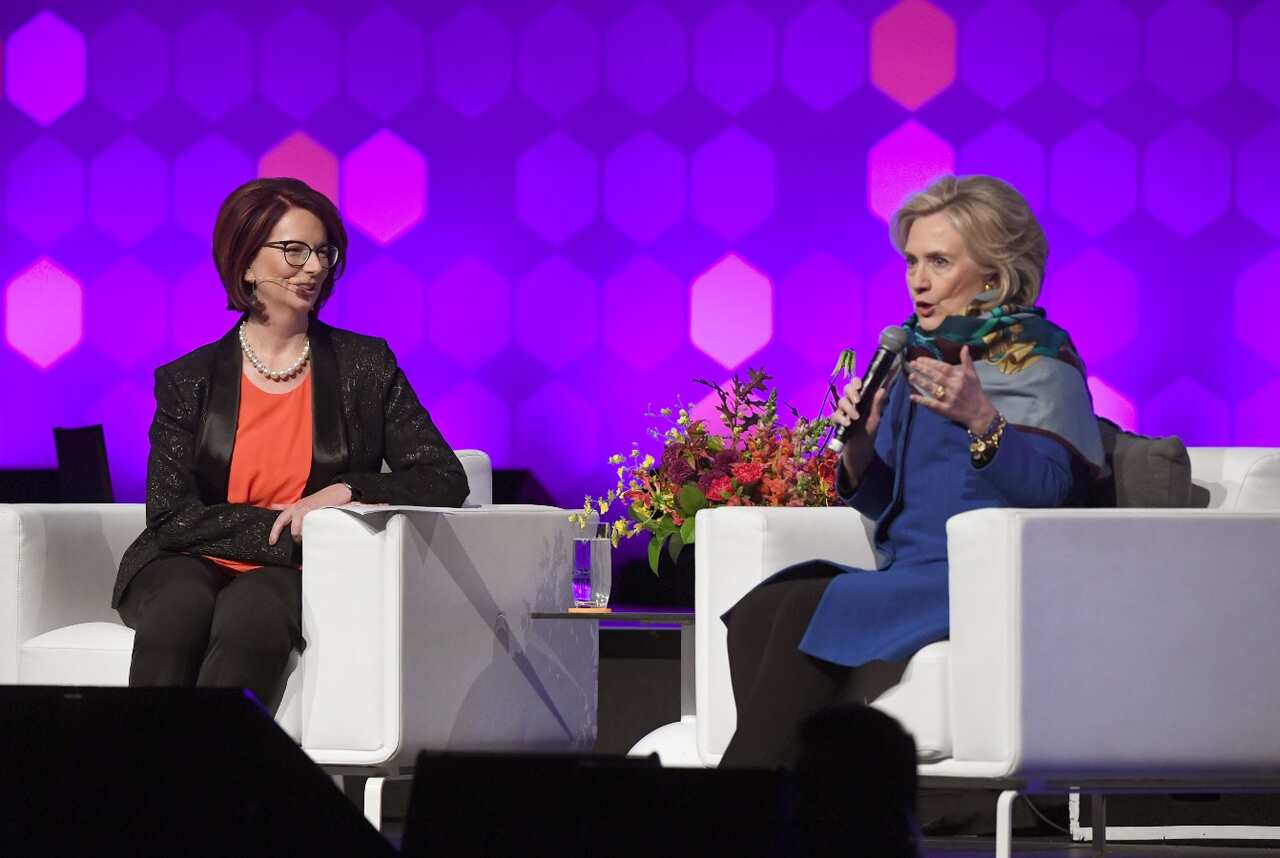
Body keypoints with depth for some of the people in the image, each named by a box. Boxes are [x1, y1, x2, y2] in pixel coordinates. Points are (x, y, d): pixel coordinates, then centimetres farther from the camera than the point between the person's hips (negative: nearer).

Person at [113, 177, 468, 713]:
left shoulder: (367, 368, 10)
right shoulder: (188, 382, 7)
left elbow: (446, 482, 4)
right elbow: (171, 516, -2)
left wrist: (343, 492, -11)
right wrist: (286, 527, -12)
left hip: (301, 576, 0)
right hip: (191, 565, 0)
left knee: (252, 613, -36)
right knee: (181, 605, -36)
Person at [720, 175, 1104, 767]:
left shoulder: (1036, 357, -2)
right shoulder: (919, 357, 19)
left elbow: (1053, 490, -15)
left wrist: (981, 420, -28)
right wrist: (860, 445, 0)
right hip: (908, 573, 8)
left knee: (807, 610, -27)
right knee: (755, 614, -18)